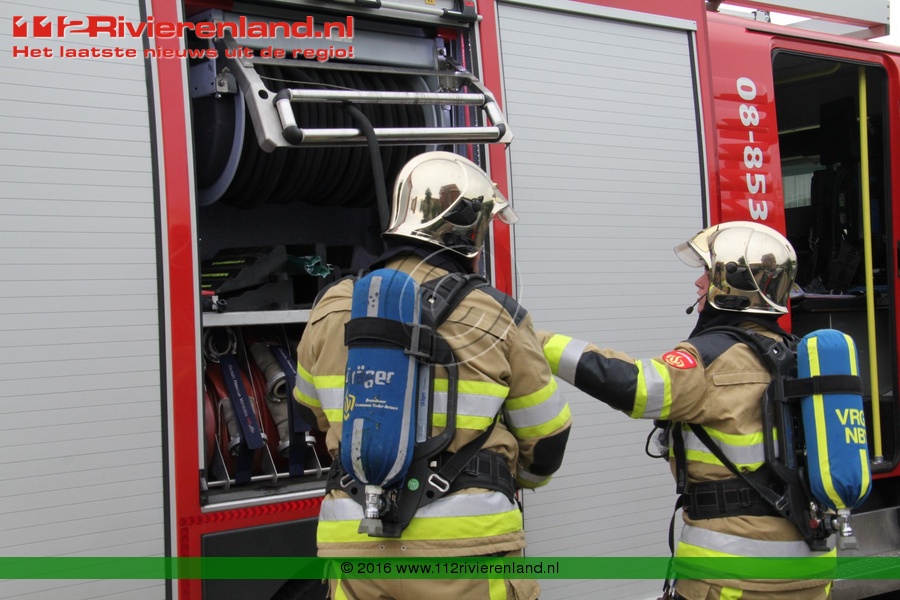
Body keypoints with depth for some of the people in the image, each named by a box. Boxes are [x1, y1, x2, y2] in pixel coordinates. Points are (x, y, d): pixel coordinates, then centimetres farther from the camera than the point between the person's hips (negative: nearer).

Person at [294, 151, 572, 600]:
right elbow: (545, 441, 3)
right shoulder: (497, 315, -7)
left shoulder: (332, 310, 3)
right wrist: (515, 477, 26)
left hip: (356, 546, 4)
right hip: (464, 549, -3)